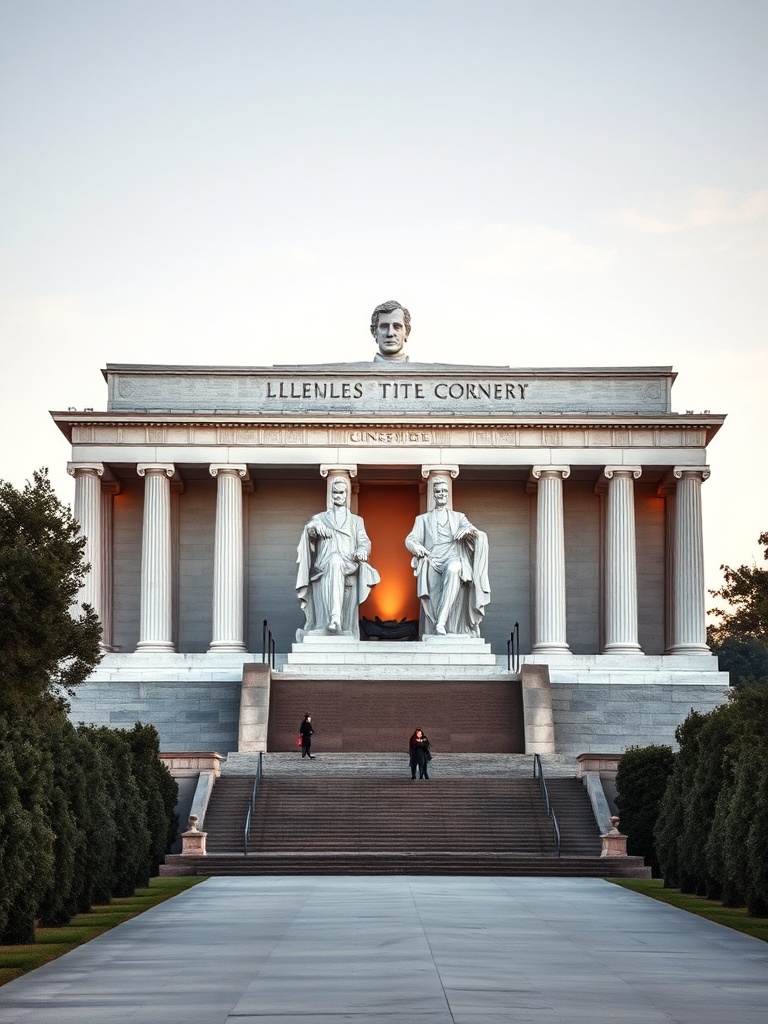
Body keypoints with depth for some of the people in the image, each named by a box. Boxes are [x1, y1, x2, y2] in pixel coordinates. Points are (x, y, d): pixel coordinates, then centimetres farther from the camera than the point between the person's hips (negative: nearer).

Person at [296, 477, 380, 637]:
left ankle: (336, 619, -42)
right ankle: (335, 618, -46)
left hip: (349, 568, 2)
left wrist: (362, 551, -12)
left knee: (336, 562, -32)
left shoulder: (356, 521, 24)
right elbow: (309, 531, 6)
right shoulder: (320, 518, 24)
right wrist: (313, 527, -18)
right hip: (324, 567, -2)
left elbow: (364, 542, 11)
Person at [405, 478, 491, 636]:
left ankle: (441, 621, -45)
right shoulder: (423, 519, 26)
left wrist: (468, 530, -16)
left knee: (453, 569, -39)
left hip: (452, 559, -1)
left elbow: (472, 530, 10)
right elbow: (410, 539, 13)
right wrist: (416, 546, -12)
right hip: (432, 561, 1)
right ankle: (437, 629, -39)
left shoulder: (458, 517, 26)